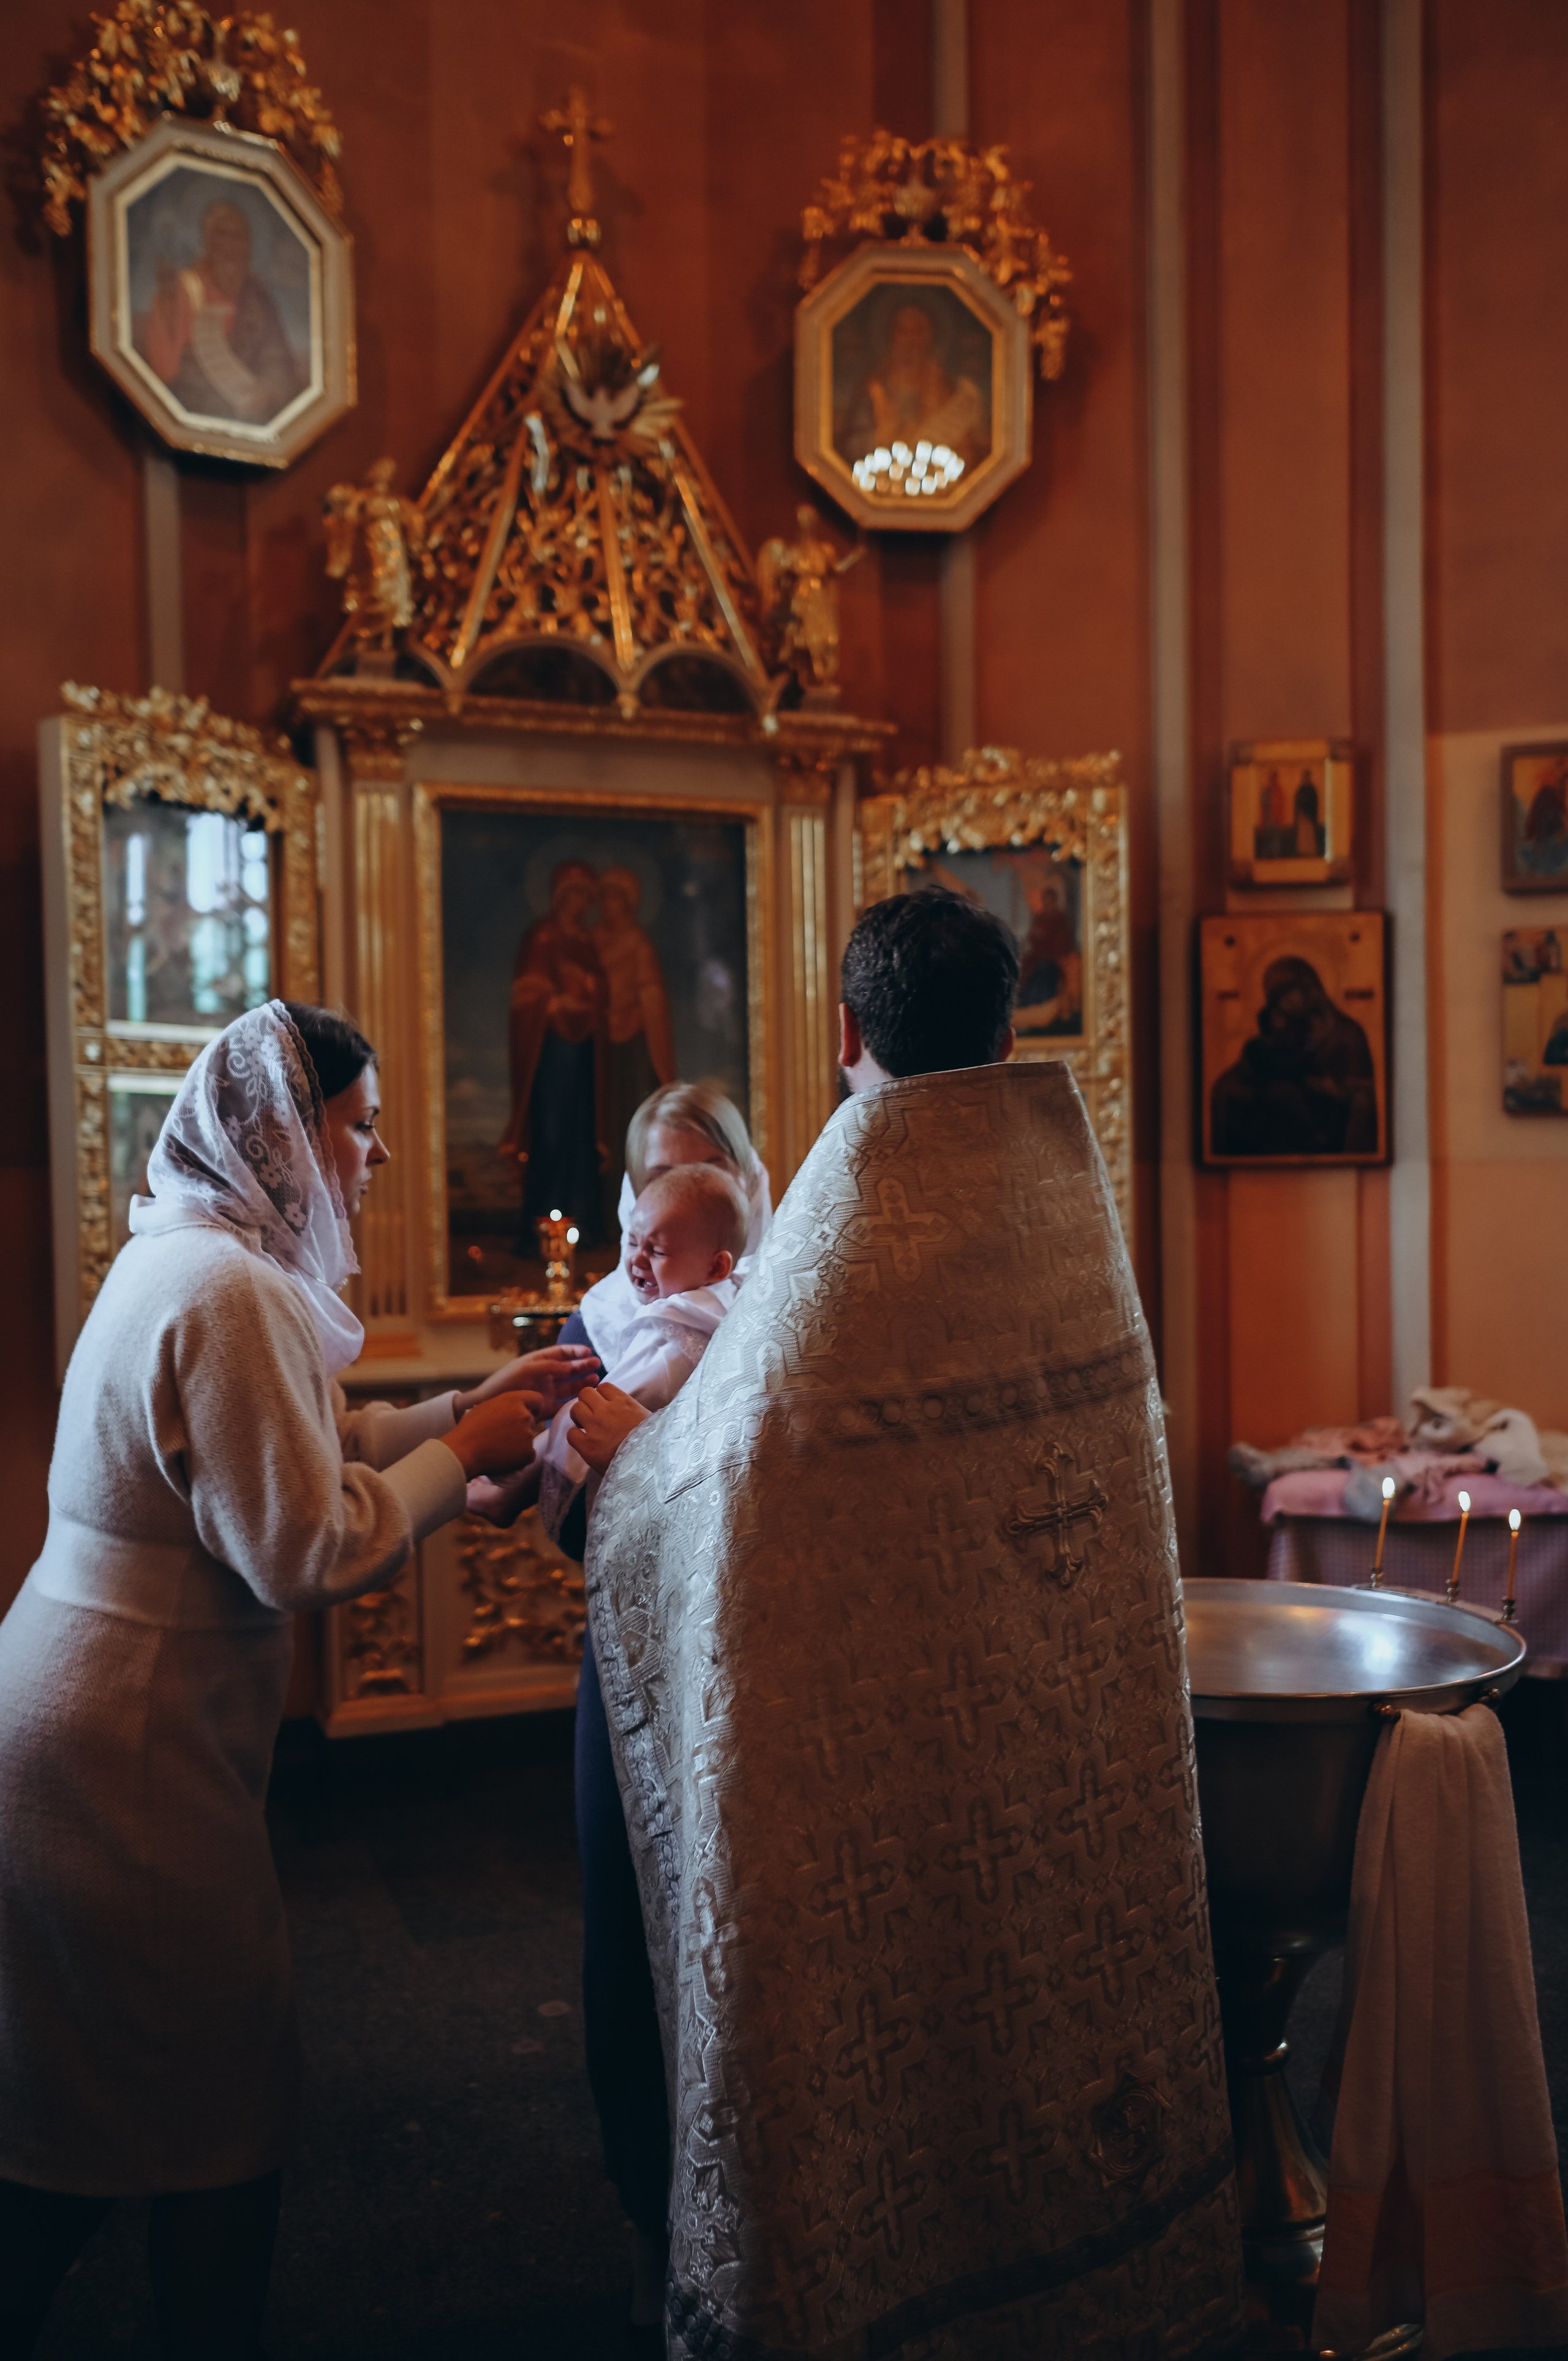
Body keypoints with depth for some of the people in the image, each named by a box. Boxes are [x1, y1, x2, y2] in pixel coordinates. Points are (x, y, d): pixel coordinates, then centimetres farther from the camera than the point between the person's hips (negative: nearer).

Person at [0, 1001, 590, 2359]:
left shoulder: (181, 1261, 12)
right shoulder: (228, 1293, -22)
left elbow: (303, 1452, 14)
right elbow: (305, 1548, -23)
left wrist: (474, 1404, 7)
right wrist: (466, 1452, -11)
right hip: (134, 1752, -10)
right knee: (223, 2093, 8)